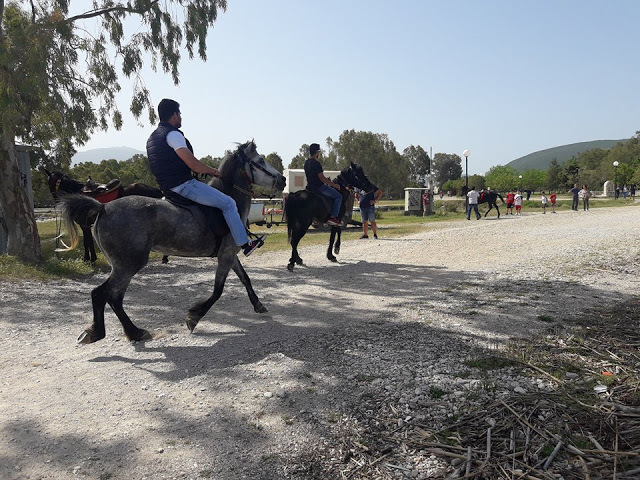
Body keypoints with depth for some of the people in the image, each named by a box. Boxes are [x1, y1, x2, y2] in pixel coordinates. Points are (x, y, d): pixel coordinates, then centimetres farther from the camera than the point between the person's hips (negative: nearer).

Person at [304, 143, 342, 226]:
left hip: (310, 187, 10)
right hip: (319, 187, -10)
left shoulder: (306, 163, 10)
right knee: (338, 197, -3)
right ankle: (333, 217, -11)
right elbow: (322, 178, -21)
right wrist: (334, 184, -12)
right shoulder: (316, 163, -19)